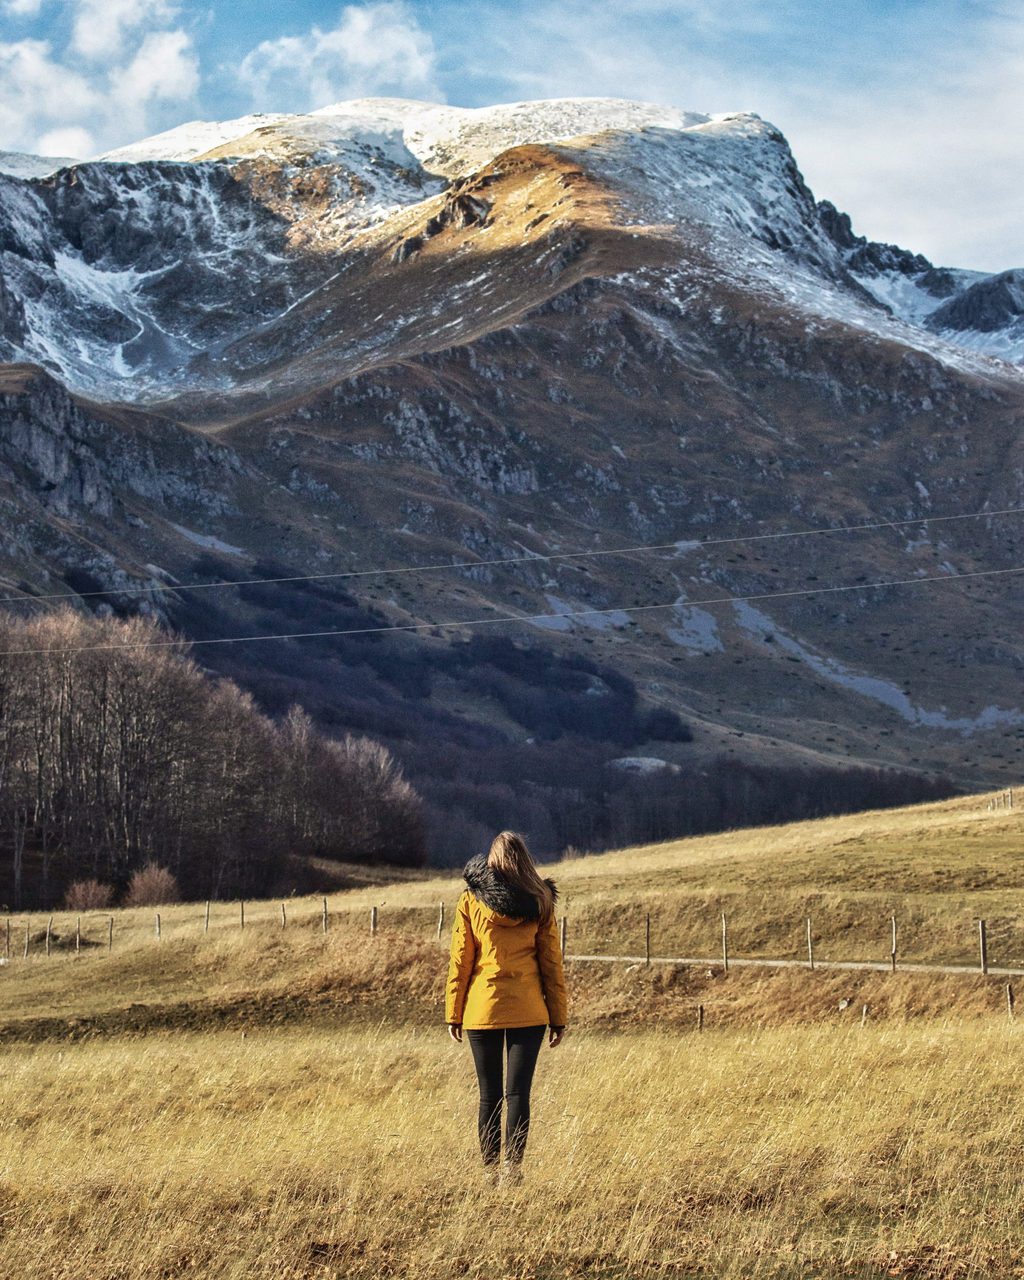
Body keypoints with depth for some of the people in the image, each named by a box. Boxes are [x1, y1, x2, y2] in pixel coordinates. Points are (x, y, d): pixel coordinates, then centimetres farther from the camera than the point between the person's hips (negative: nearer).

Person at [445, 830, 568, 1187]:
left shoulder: (470, 901, 0)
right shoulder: (539, 903, 1)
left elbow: (460, 961, 0)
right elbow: (552, 964, 3)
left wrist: (453, 1014, 6)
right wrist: (558, 1018, 7)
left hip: (482, 1010, 0)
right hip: (528, 1012, 0)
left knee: (489, 1095, 8)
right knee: (518, 1092, 1)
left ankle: (491, 1170, 8)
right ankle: (513, 1168, -7)